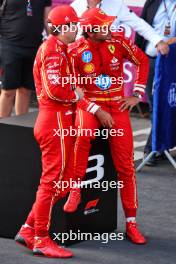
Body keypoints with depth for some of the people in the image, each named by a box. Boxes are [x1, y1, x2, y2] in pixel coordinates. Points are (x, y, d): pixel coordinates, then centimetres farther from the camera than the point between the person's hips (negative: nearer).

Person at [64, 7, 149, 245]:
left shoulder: (117, 41, -5)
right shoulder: (76, 52, -11)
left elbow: (142, 61, 10)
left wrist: (137, 95, 5)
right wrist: (97, 111, -17)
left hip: (117, 104, 2)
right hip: (89, 104, -2)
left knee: (126, 167, 1)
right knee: (85, 132, -39)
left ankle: (131, 223, 11)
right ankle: (75, 189, -22)